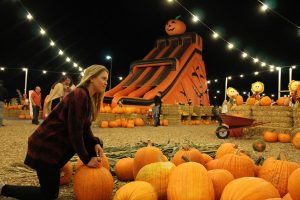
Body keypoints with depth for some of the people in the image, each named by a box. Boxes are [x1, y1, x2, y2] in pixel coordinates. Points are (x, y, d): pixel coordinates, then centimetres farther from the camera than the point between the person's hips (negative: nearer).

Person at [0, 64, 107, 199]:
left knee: (97, 144, 4)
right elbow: (75, 131, -25)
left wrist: (95, 144, -10)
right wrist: (86, 160, -18)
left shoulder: (88, 97, 7)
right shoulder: (79, 95, -23)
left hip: (60, 142, 9)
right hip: (46, 147, -9)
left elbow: (85, 128, 8)